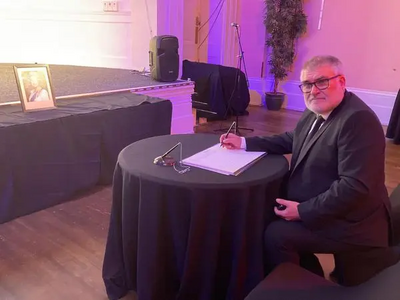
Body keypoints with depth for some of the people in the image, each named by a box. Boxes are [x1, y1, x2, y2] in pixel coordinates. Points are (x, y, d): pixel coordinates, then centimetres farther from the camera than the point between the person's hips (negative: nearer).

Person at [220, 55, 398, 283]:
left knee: (275, 234, -16)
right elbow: (289, 141, 18)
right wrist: (244, 142, 8)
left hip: (350, 222, -9)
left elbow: (355, 186, -30)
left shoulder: (358, 120, -25)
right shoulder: (316, 112, 4)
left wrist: (303, 211, -24)